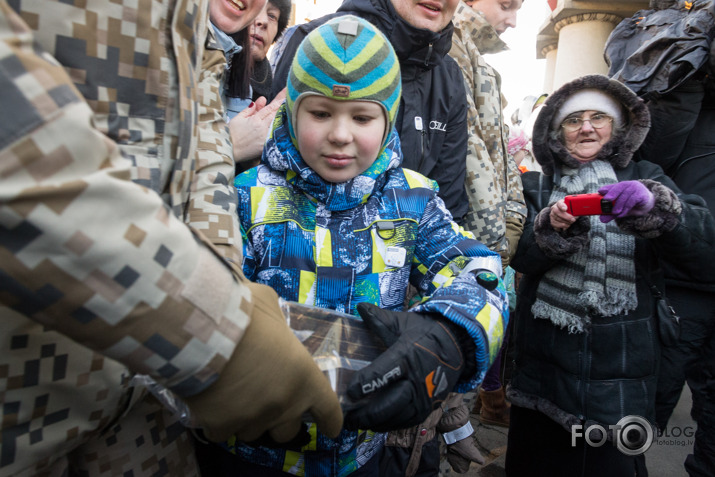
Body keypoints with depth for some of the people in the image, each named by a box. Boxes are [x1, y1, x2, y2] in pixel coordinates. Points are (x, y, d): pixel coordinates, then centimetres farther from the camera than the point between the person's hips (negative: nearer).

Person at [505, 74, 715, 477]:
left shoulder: (644, 179, 4)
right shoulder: (538, 186, 7)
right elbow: (521, 258, -6)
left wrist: (654, 206, -28)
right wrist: (552, 226, -25)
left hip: (621, 367, -1)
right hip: (545, 363, 1)